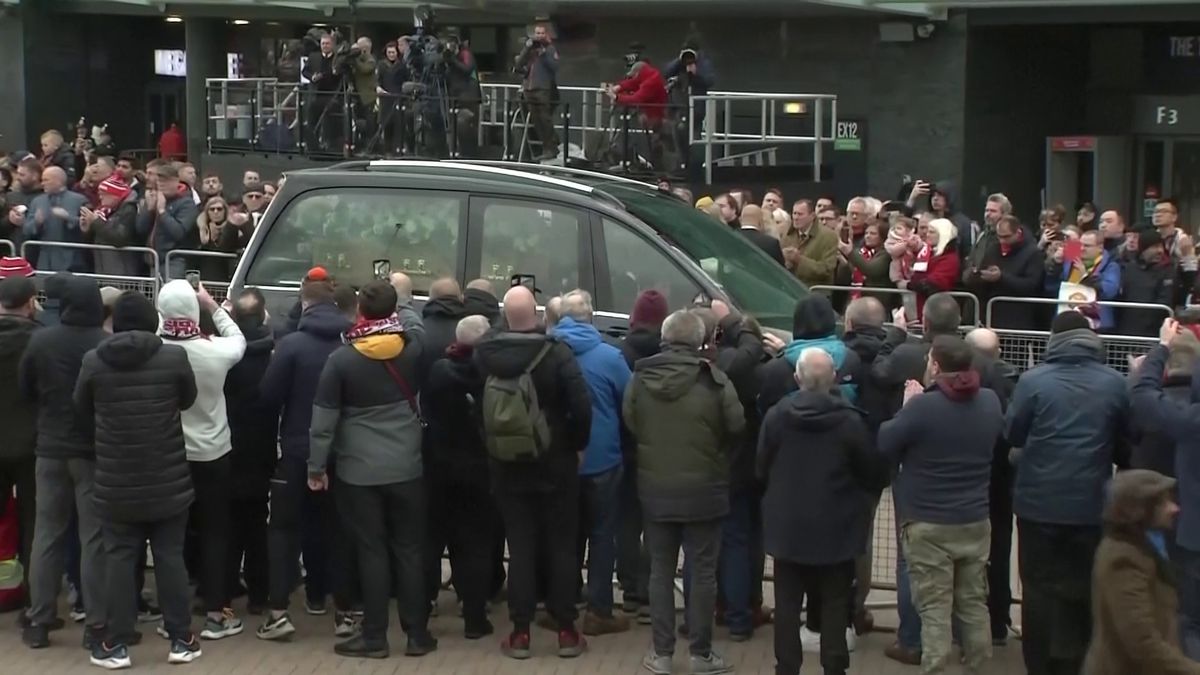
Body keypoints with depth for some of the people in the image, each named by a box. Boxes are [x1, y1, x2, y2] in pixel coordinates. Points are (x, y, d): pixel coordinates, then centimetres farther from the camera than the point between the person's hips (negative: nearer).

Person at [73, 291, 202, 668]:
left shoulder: (93, 361, -7)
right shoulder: (174, 357, -9)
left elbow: (82, 411, 9)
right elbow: (188, 400, 8)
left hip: (116, 482, 0)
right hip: (167, 480, 0)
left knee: (120, 558, 7)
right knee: (170, 556, 8)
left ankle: (117, 644, 8)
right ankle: (181, 639, 13)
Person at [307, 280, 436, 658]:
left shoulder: (341, 359, -11)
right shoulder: (412, 347, -5)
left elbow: (324, 418, -8)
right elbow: (412, 326, 22)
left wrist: (317, 466, 1)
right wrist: (395, 294, 30)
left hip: (359, 471, -2)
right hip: (407, 467, 2)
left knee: (371, 552, 4)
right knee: (409, 550, 10)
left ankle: (374, 637, 9)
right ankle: (417, 634, 15)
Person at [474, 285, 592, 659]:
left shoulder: (485, 354, -5)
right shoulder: (556, 353, -15)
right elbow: (582, 405, -18)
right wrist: (578, 445, -5)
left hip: (507, 467, 2)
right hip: (555, 465, -2)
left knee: (520, 548, 8)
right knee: (562, 546, 9)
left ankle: (520, 633, 9)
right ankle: (566, 631, 11)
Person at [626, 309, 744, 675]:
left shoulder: (640, 377, -6)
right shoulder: (713, 380, -14)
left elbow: (629, 424, 2)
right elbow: (736, 427, -8)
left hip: (655, 488, 2)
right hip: (702, 490, -2)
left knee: (660, 571, 11)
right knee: (702, 571, 7)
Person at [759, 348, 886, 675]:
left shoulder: (776, 416, -9)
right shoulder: (850, 421, -15)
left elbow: (761, 470, 3)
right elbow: (875, 476, -5)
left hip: (788, 526, 2)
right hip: (835, 528, -2)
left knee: (787, 603, 11)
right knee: (835, 604, 8)